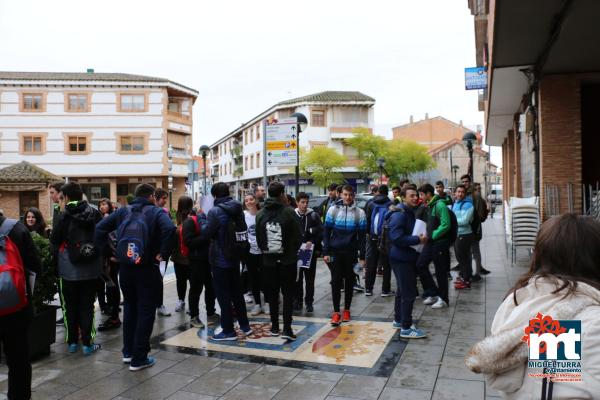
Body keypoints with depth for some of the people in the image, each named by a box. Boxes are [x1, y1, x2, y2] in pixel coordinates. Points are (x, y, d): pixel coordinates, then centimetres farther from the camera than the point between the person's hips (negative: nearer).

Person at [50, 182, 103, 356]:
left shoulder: (64, 216, -10)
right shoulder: (95, 214, -4)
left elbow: (54, 241, -4)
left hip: (69, 269, -2)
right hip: (92, 269, 2)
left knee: (70, 306, 13)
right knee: (87, 306, 8)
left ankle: (72, 342, 21)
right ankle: (87, 343, 9)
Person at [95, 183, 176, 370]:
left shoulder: (123, 211, 8)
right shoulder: (156, 212, -6)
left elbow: (100, 228, 2)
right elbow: (170, 229, -26)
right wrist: (163, 253, -16)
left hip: (125, 269, 5)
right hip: (147, 270, -5)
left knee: (129, 308, 22)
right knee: (145, 312, 4)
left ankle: (128, 352, 30)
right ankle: (139, 359, 8)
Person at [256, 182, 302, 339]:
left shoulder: (260, 214, 0)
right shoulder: (289, 212, -11)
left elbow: (258, 238, 5)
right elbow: (297, 237, -8)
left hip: (269, 260, 3)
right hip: (288, 260, -3)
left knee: (272, 294, 13)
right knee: (288, 294, 2)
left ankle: (275, 326, 20)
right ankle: (287, 329, -3)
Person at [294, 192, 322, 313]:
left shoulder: (313, 215, 1)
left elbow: (320, 232, -2)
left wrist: (312, 242, -16)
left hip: (310, 252, -1)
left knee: (310, 278, 5)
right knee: (297, 278, 8)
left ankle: (309, 302, 14)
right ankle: (297, 300, 20)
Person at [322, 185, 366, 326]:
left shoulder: (359, 213, 1)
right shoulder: (333, 210, 0)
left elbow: (362, 236, 4)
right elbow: (326, 232, 2)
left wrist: (362, 257, 0)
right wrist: (326, 252, -4)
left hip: (351, 252, 1)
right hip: (335, 251, -1)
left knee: (349, 281, 9)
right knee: (336, 281, -2)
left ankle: (347, 310, 22)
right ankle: (336, 312, 4)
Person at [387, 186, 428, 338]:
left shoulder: (410, 212, 15)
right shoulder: (399, 214, -19)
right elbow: (396, 237, -27)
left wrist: (420, 238, 9)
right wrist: (418, 240, -23)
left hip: (407, 257, 11)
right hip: (401, 258, -11)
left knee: (402, 291, 20)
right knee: (409, 293, -8)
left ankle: (398, 320, 33)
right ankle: (406, 328, 0)